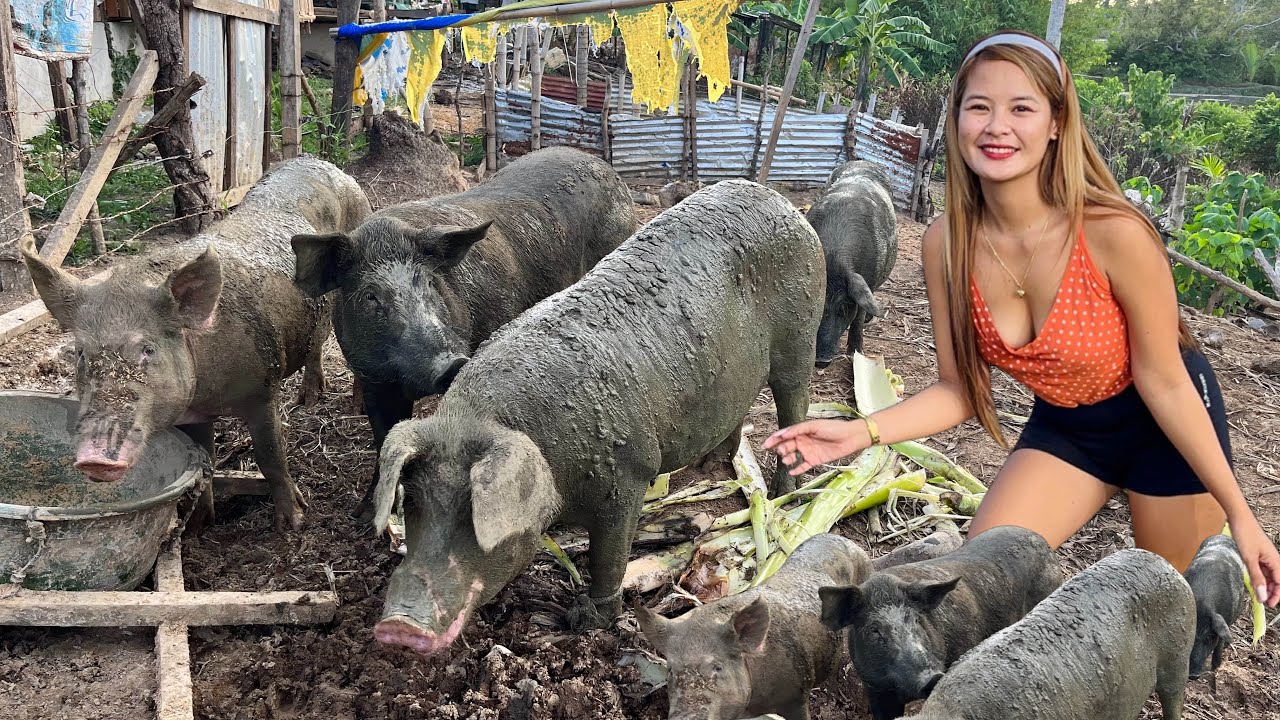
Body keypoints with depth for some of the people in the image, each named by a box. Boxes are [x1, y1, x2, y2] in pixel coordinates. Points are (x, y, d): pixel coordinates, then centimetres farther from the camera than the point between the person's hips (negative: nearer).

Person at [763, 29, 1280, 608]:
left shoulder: (1113, 233, -31)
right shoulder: (946, 244, -19)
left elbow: (1163, 384, -20)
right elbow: (960, 390, -10)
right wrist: (862, 432, -25)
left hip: (1167, 423, -3)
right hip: (1064, 428, 3)